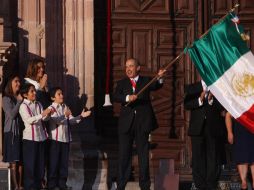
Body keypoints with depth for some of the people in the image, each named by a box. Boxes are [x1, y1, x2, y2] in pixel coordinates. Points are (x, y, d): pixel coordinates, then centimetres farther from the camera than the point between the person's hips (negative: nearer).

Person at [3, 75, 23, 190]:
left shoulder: (20, 98, 13)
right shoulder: (6, 99, -3)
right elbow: (12, 114, -14)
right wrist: (19, 101, -9)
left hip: (21, 131, 5)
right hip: (11, 132, -5)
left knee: (20, 161, 4)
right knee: (13, 161, -5)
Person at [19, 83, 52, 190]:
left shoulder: (38, 105, 11)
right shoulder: (23, 106, -7)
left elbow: (44, 118, 4)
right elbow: (29, 120, -19)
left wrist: (48, 114, -18)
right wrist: (42, 114, -27)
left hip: (41, 137, 6)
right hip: (30, 138, -6)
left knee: (41, 163, 8)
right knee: (30, 163, -3)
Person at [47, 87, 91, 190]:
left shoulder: (65, 107, 12)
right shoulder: (51, 108, -9)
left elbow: (71, 121, 11)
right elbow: (56, 120, -24)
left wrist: (81, 116, -4)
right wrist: (65, 115, -42)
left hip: (65, 138, 6)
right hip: (55, 139, -6)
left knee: (64, 161, 10)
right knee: (54, 162, -1)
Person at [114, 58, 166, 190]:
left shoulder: (146, 81, 7)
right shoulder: (122, 83, 7)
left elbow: (156, 86, -12)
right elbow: (116, 97, -9)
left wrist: (159, 78, -32)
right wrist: (127, 98, -28)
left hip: (143, 122, -1)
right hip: (126, 123, 1)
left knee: (143, 154, 4)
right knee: (124, 155, 5)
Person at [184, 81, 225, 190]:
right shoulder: (192, 88, 8)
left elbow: (222, 107, -2)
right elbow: (186, 105, -3)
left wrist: (211, 100, -18)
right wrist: (199, 100, -17)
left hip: (213, 129, -1)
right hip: (197, 128, 1)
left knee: (213, 158, 1)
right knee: (198, 158, 2)